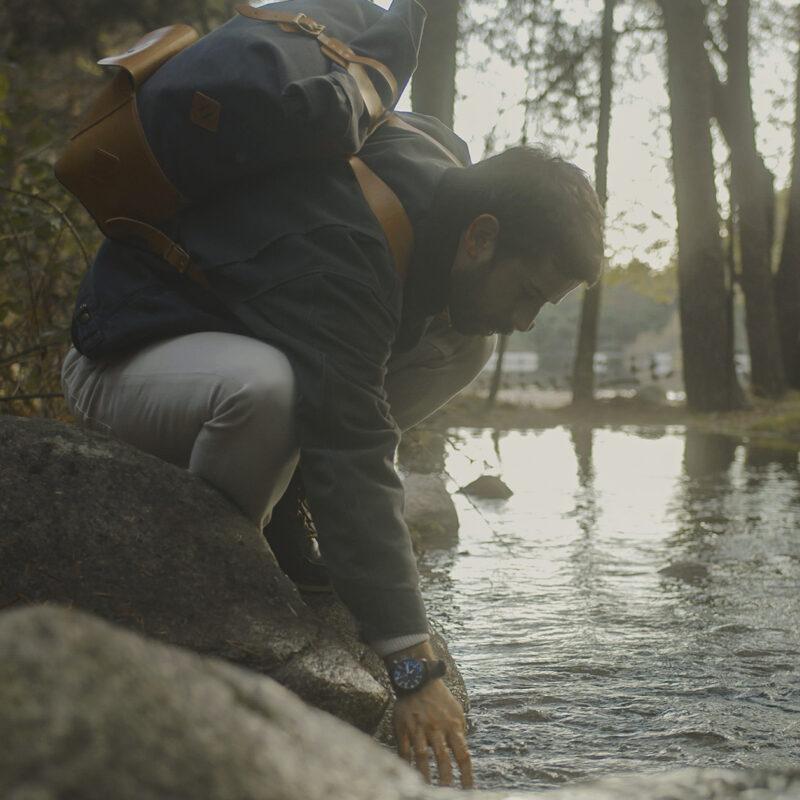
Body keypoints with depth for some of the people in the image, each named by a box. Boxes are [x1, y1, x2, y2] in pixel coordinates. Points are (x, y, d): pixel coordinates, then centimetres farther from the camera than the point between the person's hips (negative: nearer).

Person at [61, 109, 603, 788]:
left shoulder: (449, 169, -8)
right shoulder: (336, 260, -36)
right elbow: (352, 465, -41)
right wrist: (412, 668, -43)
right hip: (124, 362, -9)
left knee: (463, 340, -4)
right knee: (263, 386, -43)